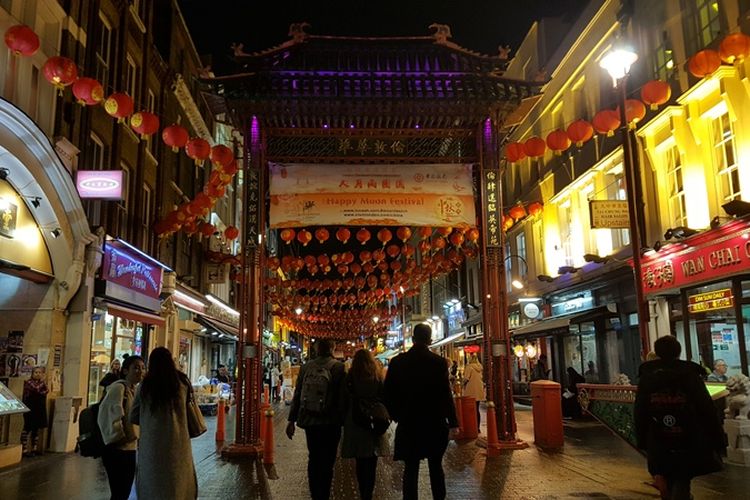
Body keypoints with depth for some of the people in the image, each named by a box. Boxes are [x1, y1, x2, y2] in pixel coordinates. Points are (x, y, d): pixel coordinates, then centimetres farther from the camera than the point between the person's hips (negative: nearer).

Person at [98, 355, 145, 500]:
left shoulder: (135, 390, 12)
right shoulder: (118, 388, -15)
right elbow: (108, 414, -24)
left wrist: (136, 436, 10)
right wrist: (118, 437, -17)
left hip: (130, 449, 9)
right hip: (117, 450, -9)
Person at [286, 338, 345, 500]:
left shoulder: (306, 367, 0)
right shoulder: (338, 367, -11)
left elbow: (297, 394, 4)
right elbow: (343, 396, -10)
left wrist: (292, 420, 10)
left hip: (309, 421, 4)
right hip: (330, 423, -4)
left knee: (313, 459, 18)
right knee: (327, 462, 4)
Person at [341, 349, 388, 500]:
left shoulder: (349, 379, -7)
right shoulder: (378, 378, -6)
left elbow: (344, 403, -3)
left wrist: (344, 422, 9)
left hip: (355, 426, 0)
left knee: (360, 463, 13)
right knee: (371, 464, 7)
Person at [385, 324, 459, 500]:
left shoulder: (397, 362, -4)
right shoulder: (439, 362, -8)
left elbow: (388, 393, -1)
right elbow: (446, 395, -10)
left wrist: (397, 416, 12)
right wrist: (453, 423, -4)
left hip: (408, 423, 0)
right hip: (434, 423, 0)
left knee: (411, 468, 7)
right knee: (436, 466, 14)